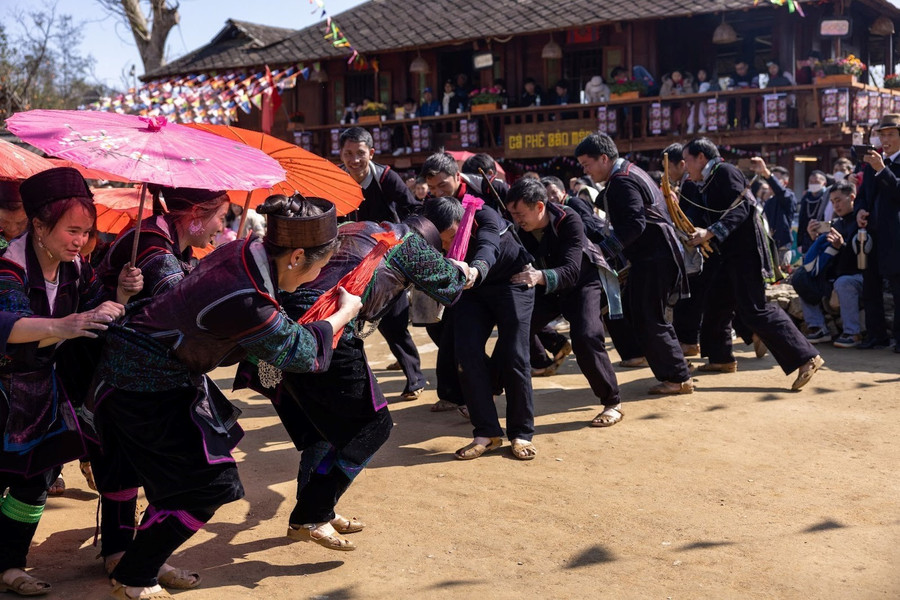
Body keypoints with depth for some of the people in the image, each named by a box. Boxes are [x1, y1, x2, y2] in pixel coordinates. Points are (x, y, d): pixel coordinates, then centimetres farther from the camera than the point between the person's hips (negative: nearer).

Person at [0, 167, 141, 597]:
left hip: (45, 391, 6)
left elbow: (102, 319, 2)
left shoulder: (75, 268, -2)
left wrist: (121, 295, -20)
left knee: (35, 481, 9)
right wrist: (61, 327, -59)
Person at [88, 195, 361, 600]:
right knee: (206, 483, -3)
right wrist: (344, 313, -3)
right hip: (143, 388, -9)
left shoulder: (247, 250, -10)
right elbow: (302, 352, -17)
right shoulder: (243, 301, -34)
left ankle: (150, 560, 34)